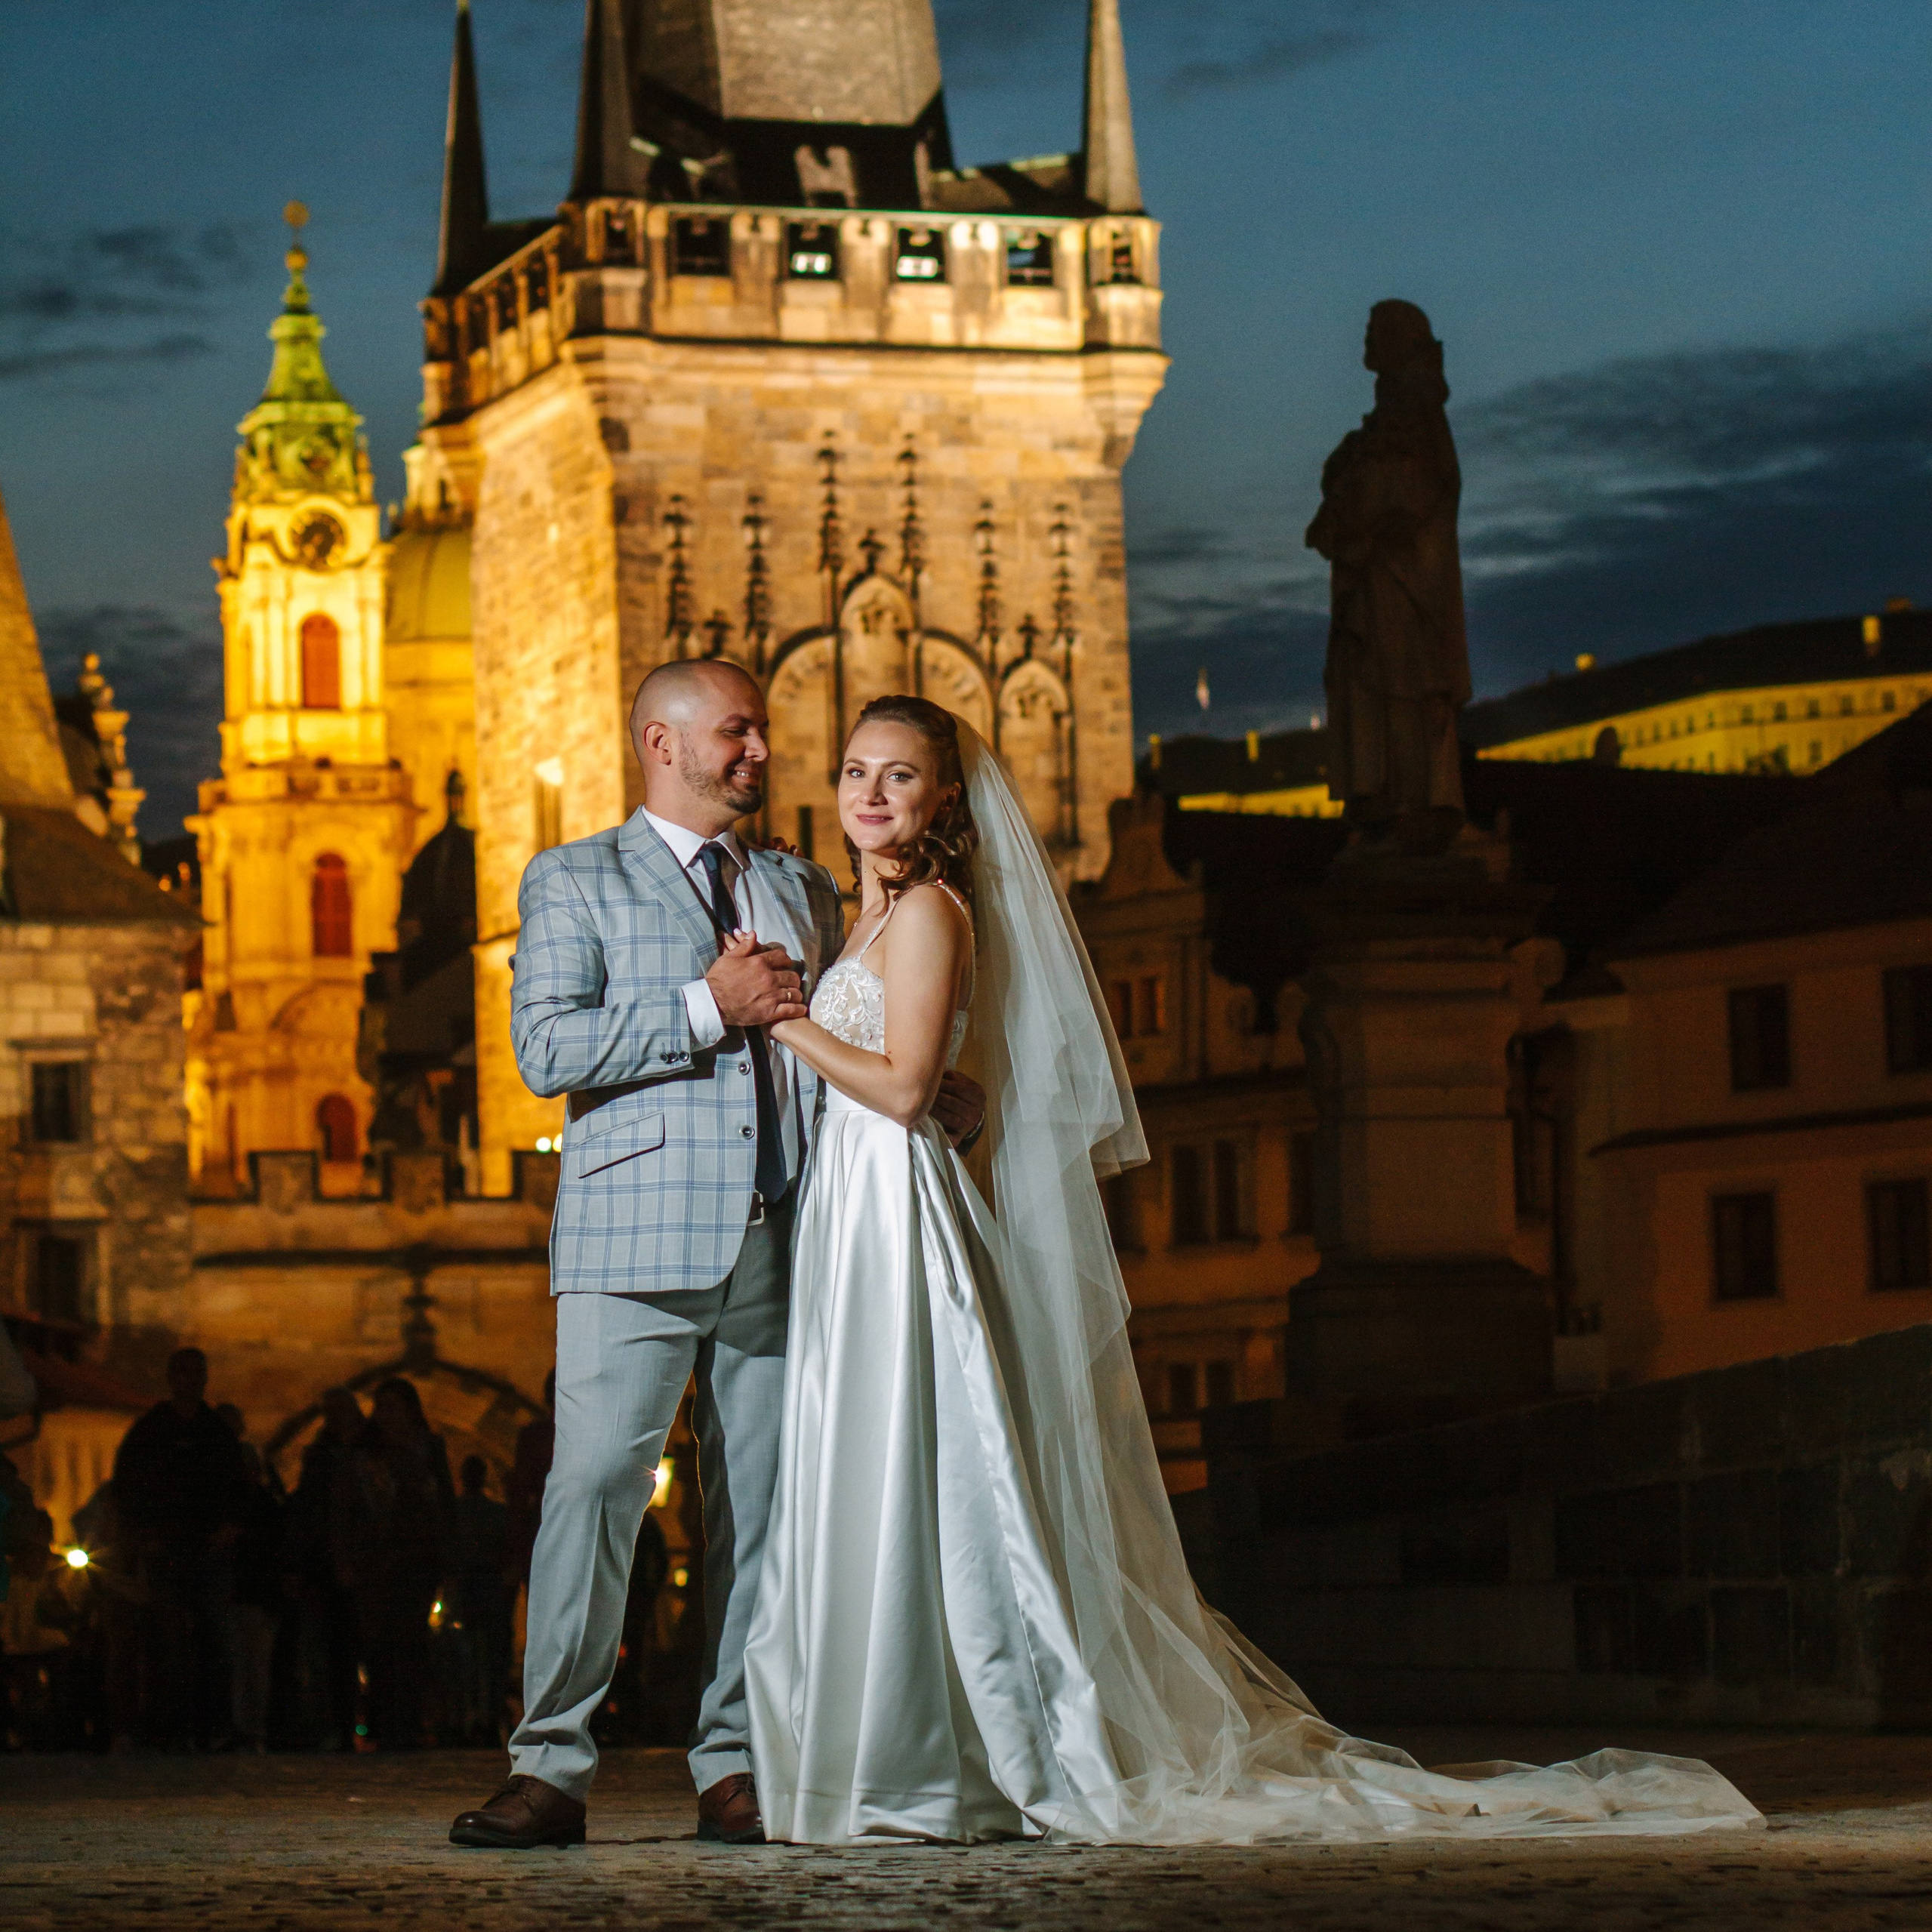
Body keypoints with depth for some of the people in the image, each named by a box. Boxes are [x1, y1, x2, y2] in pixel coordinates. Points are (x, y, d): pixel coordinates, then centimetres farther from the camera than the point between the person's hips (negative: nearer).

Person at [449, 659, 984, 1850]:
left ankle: (733, 1764, 8)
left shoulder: (808, 894, 23)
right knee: (594, 1488, -11)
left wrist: (945, 1100, 6)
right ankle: (553, 1767, -8)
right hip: (638, 1239, -4)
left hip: (781, 1246, 4)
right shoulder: (575, 882, 9)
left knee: (760, 1506, 3)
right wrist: (707, 1009, -11)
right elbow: (547, 1048, -5)